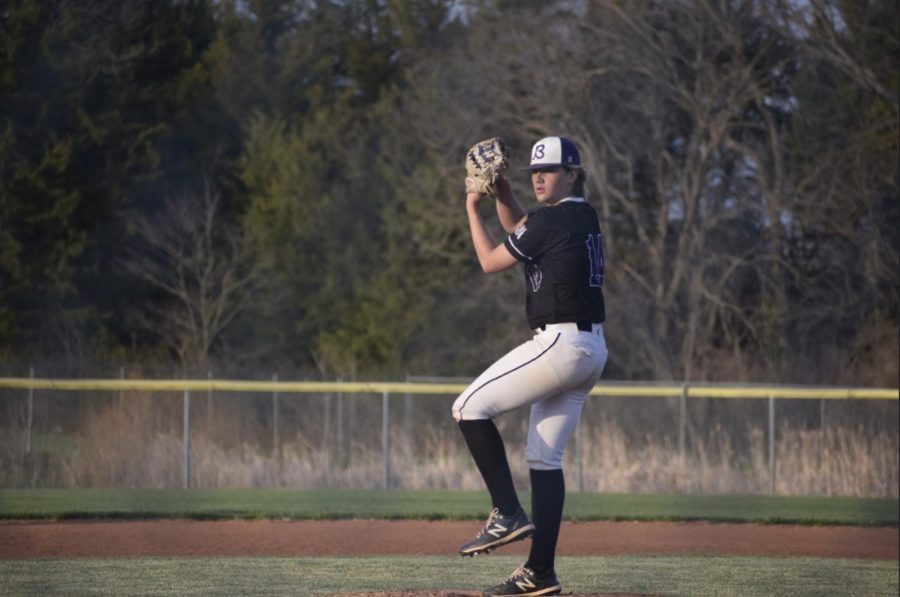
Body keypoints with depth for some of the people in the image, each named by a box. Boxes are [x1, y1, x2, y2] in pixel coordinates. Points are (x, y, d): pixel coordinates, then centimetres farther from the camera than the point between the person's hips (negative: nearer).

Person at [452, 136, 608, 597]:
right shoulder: (584, 216, 14)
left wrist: (472, 209, 8)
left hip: (560, 345, -10)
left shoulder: (554, 220, -13)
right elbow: (520, 228, 31)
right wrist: (501, 191, 15)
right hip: (590, 350, 10)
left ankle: (508, 514, -6)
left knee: (471, 408, -3)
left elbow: (490, 261, -3)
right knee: (544, 458, 10)